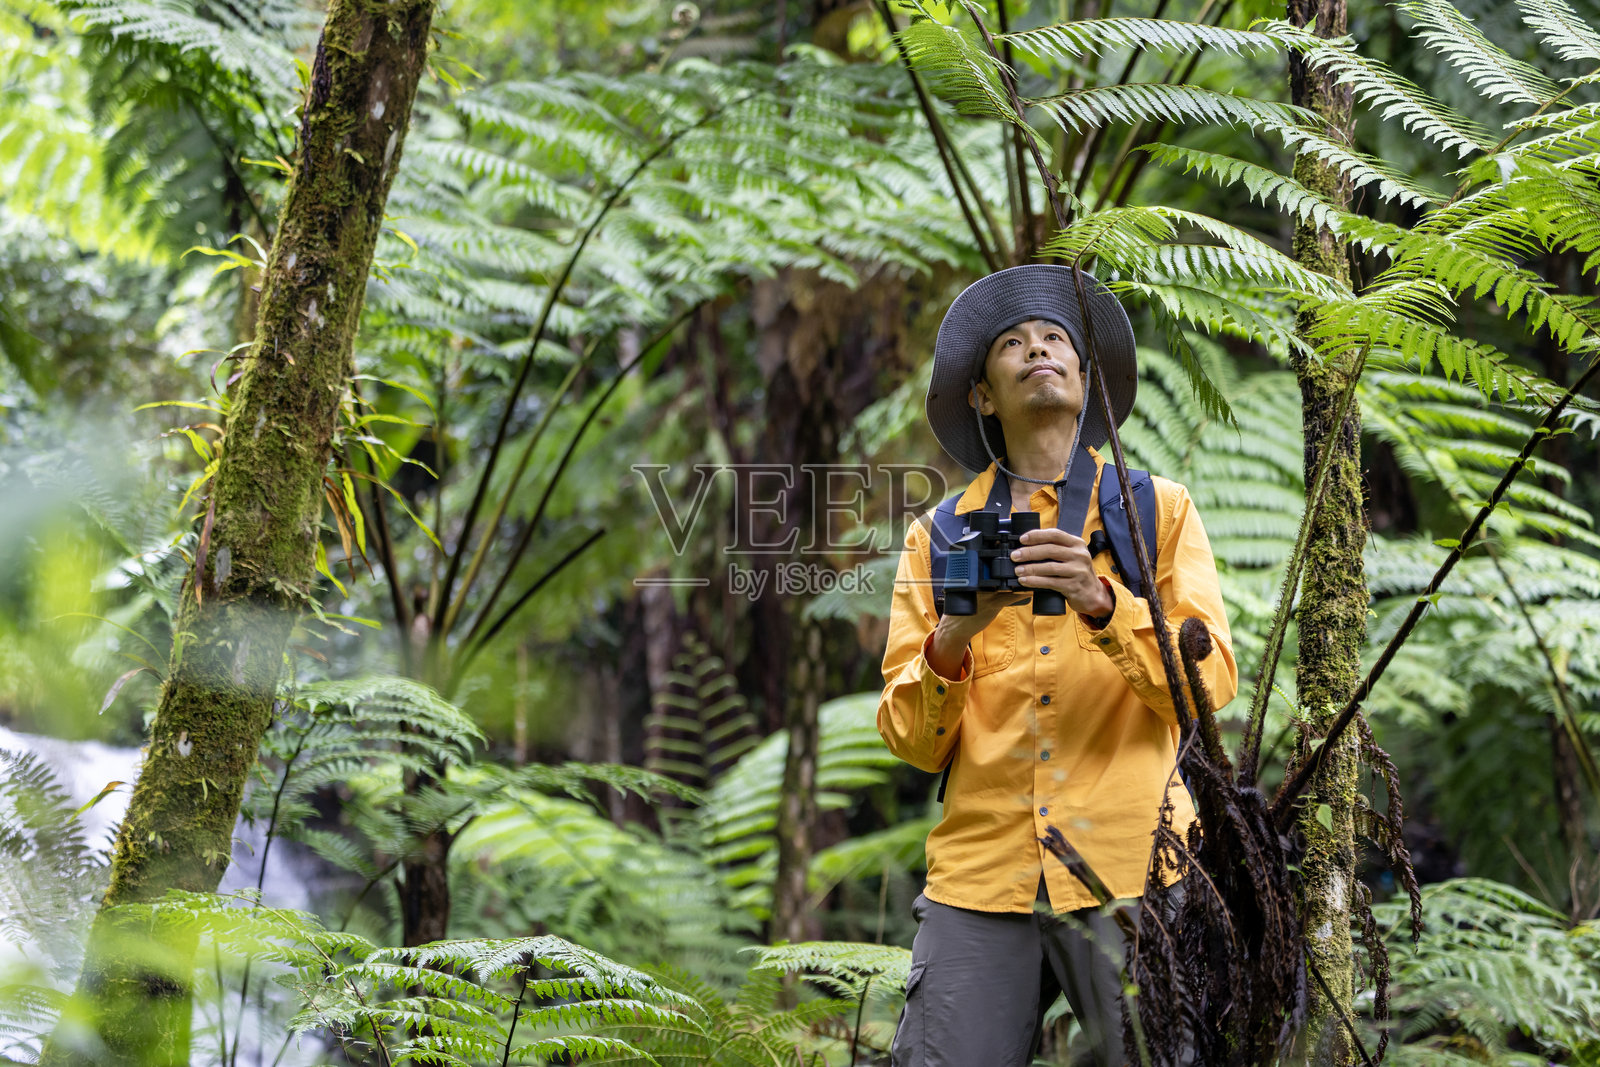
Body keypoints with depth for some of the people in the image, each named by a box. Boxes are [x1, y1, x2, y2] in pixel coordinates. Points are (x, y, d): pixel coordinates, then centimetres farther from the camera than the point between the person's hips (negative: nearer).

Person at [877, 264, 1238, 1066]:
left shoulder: (1159, 510, 11)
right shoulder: (937, 537, 14)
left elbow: (1211, 682, -2)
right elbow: (911, 742, 7)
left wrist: (1101, 602, -18)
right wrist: (950, 642, -12)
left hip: (1128, 865, -1)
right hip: (978, 877, 1)